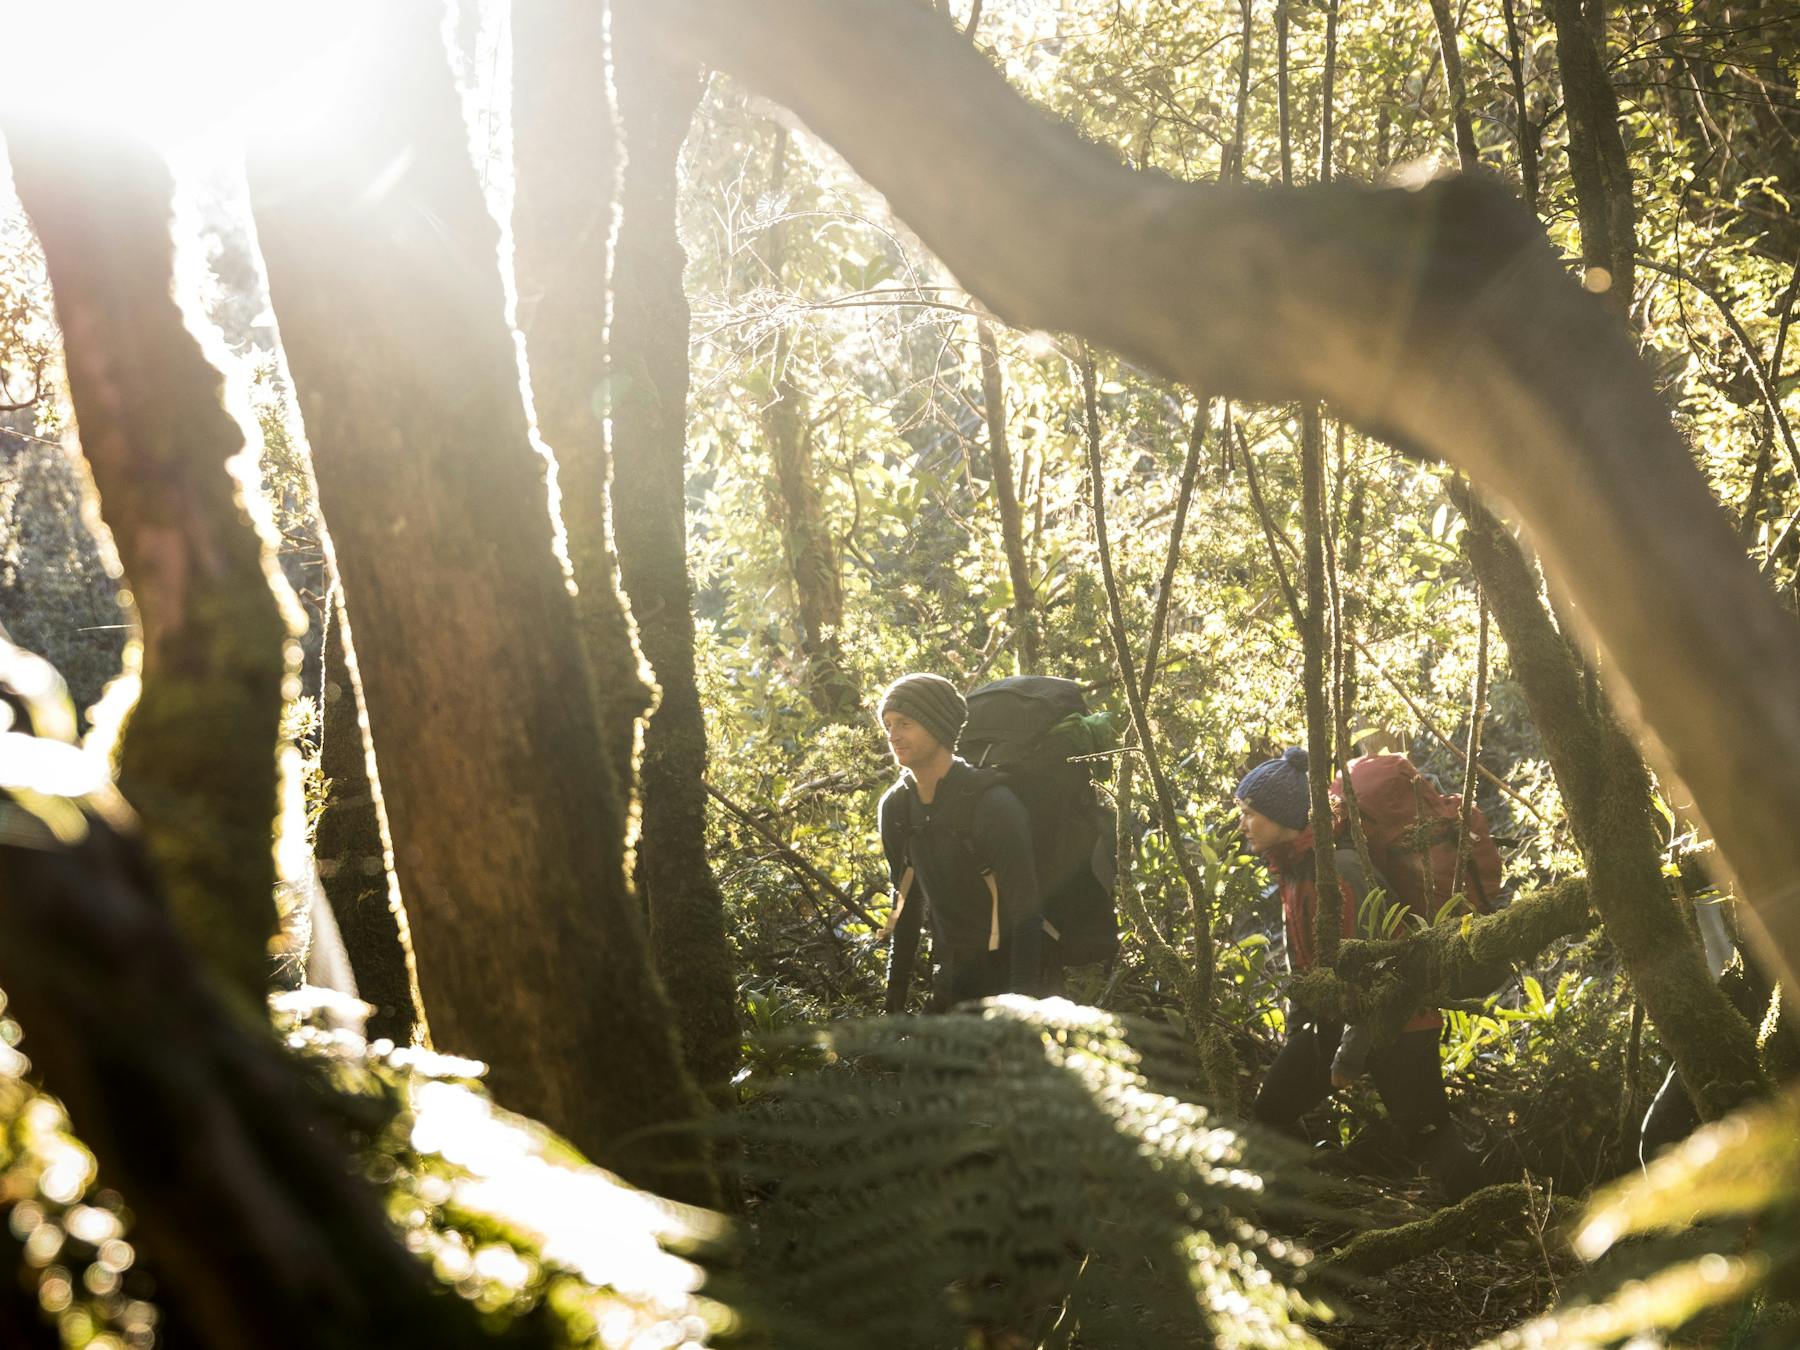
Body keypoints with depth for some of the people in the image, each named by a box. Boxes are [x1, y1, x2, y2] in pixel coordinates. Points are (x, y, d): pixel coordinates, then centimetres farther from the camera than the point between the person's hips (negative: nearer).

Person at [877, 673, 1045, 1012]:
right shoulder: (896, 806, 0)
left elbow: (1026, 914, -22)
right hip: (950, 976, 6)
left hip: (1004, 972, -6)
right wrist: (896, 990, 9)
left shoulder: (992, 804, -21)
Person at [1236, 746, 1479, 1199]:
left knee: (1426, 1136, -11)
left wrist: (1351, 1052, -21)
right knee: (1270, 1115, 11)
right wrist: (1300, 1024, 17)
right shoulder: (1292, 868, 6)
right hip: (1333, 1018, 10)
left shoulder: (1338, 868, -24)